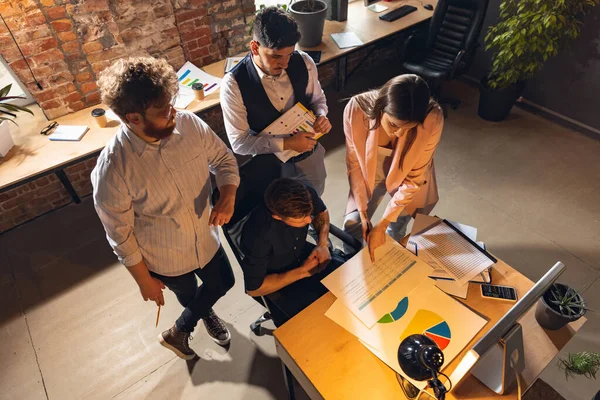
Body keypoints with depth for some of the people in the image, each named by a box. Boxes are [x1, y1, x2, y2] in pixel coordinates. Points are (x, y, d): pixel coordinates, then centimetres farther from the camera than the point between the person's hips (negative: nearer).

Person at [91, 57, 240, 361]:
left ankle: (177, 332, 56)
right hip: (164, 258, -4)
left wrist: (228, 196, -25)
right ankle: (204, 314, 65)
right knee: (189, 297, 26)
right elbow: (119, 233, -18)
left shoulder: (190, 124, -22)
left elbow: (223, 158, -5)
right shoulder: (112, 168, -32)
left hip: (206, 239, 4)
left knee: (223, 283, 26)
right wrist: (144, 280, -7)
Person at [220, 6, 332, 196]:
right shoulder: (233, 83, -28)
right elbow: (239, 143, -24)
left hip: (310, 153, 3)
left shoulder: (304, 63, -18)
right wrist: (286, 144, -33)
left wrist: (321, 116, -22)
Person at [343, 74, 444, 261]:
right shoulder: (356, 109, -34)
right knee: (352, 226, 6)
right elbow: (354, 163, -18)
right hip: (369, 174, 1)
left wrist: (382, 223, -21)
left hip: (407, 176, -1)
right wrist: (362, 211, -14)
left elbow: (414, 179, -24)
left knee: (396, 230, 14)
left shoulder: (432, 119, -36)